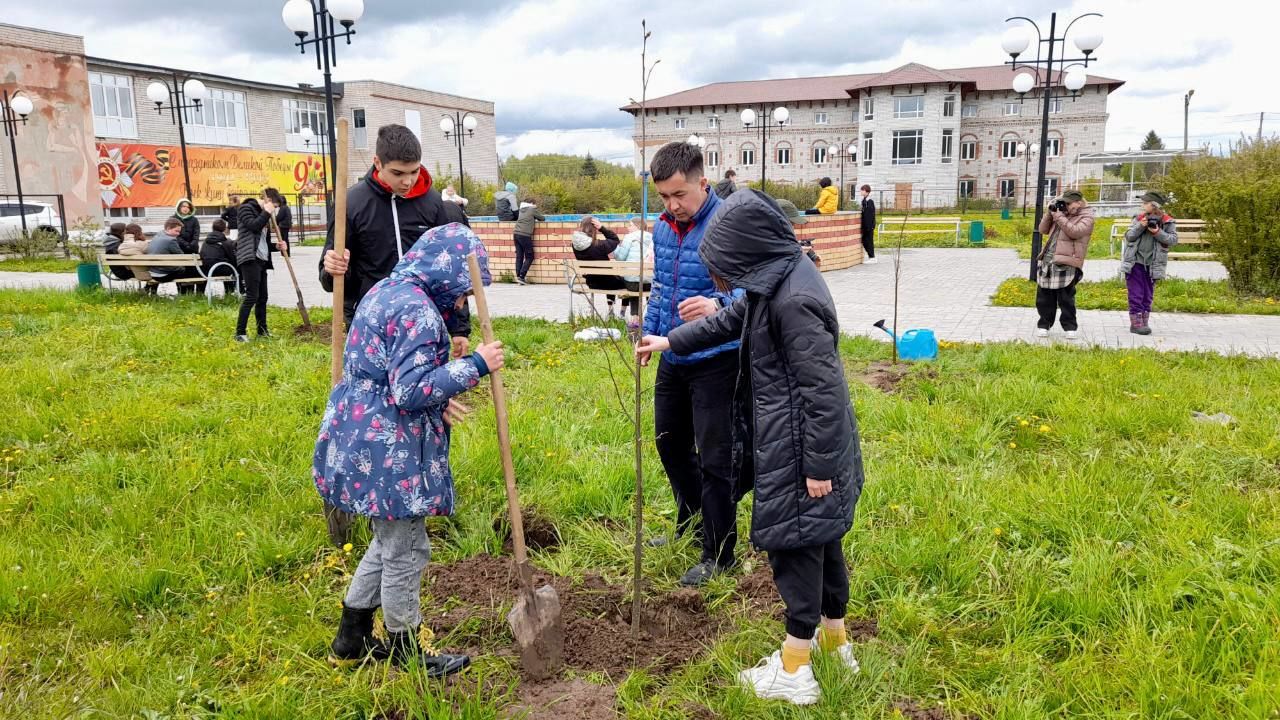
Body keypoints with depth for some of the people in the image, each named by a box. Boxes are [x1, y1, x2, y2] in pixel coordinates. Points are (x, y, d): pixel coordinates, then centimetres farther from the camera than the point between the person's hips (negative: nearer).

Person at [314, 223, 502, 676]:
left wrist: (437, 400, 9)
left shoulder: (387, 290, 12)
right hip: (389, 451, -10)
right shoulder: (418, 311, -20)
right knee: (405, 551, 5)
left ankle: (353, 638, 34)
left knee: (390, 541, 22)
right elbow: (411, 391, -25)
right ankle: (406, 653, 22)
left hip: (364, 440, 10)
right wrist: (475, 366, -19)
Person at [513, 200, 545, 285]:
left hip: (516, 234, 6)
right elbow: (543, 218, 9)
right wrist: (536, 218, 30)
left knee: (519, 256, 7)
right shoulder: (533, 209, 2)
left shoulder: (522, 209, 20)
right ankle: (521, 277, -9)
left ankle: (518, 276, 3)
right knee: (529, 257, 0)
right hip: (525, 236, -6)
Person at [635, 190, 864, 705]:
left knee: (795, 544, 0)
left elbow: (823, 388, -24)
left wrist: (818, 466, -20)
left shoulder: (793, 299, -24)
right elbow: (732, 320, 25)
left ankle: (794, 672, 14)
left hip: (798, 449, -10)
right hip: (791, 440, 10)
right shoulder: (774, 283, 7)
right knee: (821, 538, 20)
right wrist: (671, 341, 33)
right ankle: (834, 637, 38)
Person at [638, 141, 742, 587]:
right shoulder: (663, 227, 5)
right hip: (673, 358, 8)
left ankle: (718, 555, 16)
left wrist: (718, 305, -45)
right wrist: (649, 333, 19)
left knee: (714, 460, 0)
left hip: (715, 361, -8)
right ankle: (691, 526, 42)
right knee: (670, 443, 21)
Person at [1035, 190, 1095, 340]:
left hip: (1066, 264, -6)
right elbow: (1043, 230, 19)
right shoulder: (1063, 214, 19)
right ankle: (1044, 325, 18)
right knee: (1044, 297, 8)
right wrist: (1050, 213, 6)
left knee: (1066, 299, -3)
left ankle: (1070, 327, 8)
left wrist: (1059, 217, -12)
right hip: (1047, 261, 6)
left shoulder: (1086, 217, 0)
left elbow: (1075, 232, -17)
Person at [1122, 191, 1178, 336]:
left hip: (1152, 265, 0)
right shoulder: (1139, 218, 4)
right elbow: (1128, 236, 0)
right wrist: (1140, 226, -15)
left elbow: (1173, 239, -5)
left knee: (1148, 296, 10)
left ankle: (1144, 322, 18)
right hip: (1134, 263, 0)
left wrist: (1158, 233, -18)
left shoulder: (1167, 222, 0)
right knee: (1136, 295, -1)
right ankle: (1136, 323, 2)